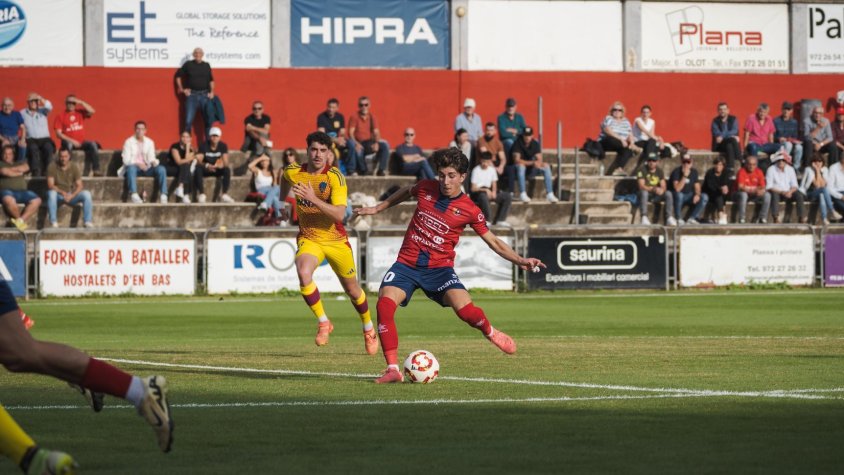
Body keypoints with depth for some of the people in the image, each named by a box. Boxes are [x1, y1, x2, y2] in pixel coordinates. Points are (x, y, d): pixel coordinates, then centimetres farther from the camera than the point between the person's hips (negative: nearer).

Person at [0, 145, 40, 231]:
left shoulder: (19, 163, 26)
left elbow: (25, 168, 3)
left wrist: (11, 169, 1)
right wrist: (18, 173, 7)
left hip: (22, 191, 4)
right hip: (7, 190, -4)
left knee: (36, 200, -21)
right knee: (9, 200, -41)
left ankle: (21, 219, -22)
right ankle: (19, 220, -17)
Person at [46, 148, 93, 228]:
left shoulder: (74, 168, 1)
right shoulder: (52, 167, -6)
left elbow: (79, 185, -4)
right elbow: (50, 185, -13)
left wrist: (71, 196, -23)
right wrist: (63, 193, -28)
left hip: (71, 195, 2)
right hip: (58, 195, -2)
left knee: (86, 194, -24)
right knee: (51, 193, -37)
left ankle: (87, 222, -23)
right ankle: (53, 223, -36)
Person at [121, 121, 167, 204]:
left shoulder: (150, 142, 11)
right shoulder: (129, 142, -1)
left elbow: (151, 157, 5)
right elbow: (126, 160, -8)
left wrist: (154, 162, -21)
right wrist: (138, 164, -25)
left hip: (146, 168, 4)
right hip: (133, 166, -4)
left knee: (161, 169, -24)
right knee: (131, 168, -40)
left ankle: (163, 196, -32)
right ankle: (134, 195, -54)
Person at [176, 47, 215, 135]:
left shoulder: (206, 66, 10)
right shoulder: (188, 64, 4)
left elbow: (211, 80, 18)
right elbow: (178, 76, 11)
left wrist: (212, 92, 6)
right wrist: (181, 89, 3)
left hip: (204, 95, 2)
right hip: (191, 95, -2)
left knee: (208, 120, 1)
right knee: (188, 121, -4)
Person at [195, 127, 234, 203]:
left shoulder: (223, 146, -7)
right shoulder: (204, 145, -10)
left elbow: (226, 163, -15)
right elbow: (198, 161, -19)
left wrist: (222, 164, -41)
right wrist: (207, 166, -40)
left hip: (217, 170, 1)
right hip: (206, 169, -1)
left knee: (227, 170, -30)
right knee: (198, 169, -35)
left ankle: (224, 195, -28)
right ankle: (201, 194, -33)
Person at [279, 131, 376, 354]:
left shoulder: (335, 177, -19)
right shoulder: (293, 172, -8)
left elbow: (339, 214, -30)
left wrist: (313, 199, -39)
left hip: (335, 240, -1)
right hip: (308, 238, 1)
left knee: (352, 289, 12)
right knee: (303, 273, -30)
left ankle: (368, 328, 41)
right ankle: (323, 322, -13)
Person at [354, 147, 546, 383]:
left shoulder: (469, 210, -5)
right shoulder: (425, 188, 0)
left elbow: (493, 242, 3)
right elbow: (406, 192, 25)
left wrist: (520, 260, -7)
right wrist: (378, 208, 31)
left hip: (439, 268, -2)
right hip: (407, 264, 2)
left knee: (465, 309, -24)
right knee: (385, 303, -26)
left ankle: (490, 332, 15)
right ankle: (393, 370, -20)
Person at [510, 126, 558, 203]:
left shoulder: (535, 144, 0)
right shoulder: (518, 144, -14)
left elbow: (539, 159, -4)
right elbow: (517, 160, -23)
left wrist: (538, 163, -30)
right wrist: (532, 163, -32)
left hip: (531, 170, 5)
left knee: (546, 166, -17)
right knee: (521, 166, -38)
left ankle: (549, 194, -20)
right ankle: (523, 194, -41)